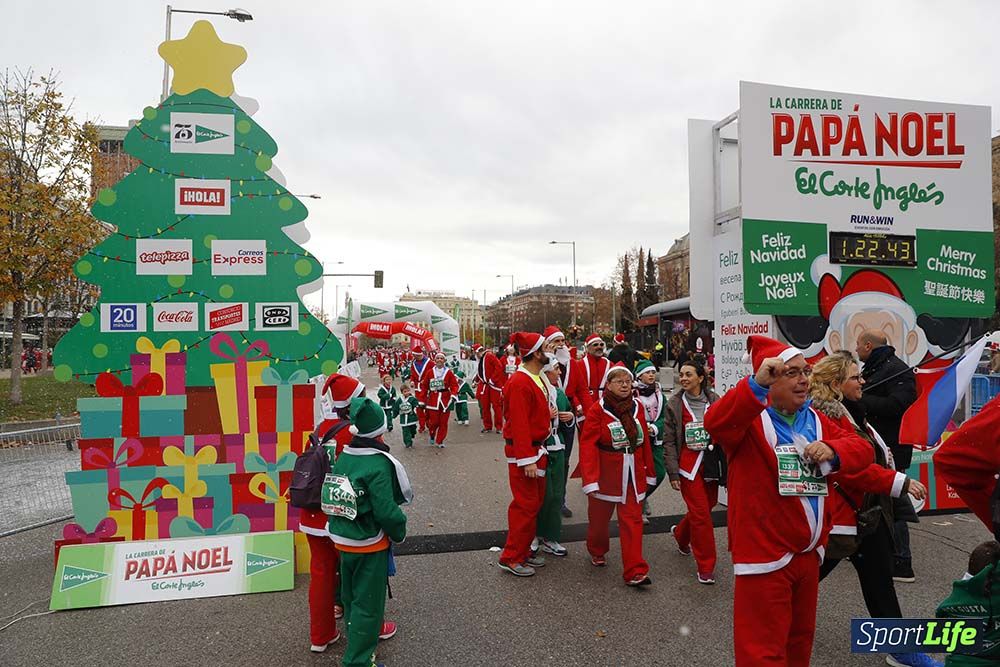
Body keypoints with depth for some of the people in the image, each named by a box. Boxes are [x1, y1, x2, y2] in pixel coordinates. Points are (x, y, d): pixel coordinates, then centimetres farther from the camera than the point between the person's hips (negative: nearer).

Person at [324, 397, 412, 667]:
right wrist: (399, 532, -5)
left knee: (351, 595, 25)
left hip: (342, 541, 7)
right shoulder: (378, 464, -24)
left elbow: (334, 495, 5)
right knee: (367, 603, 7)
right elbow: (386, 510, -23)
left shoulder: (342, 457, -4)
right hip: (370, 545, -7)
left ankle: (356, 639, 47)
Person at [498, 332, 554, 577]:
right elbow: (519, 424, -24)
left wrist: (546, 414, 2)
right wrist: (527, 460, -25)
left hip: (537, 447, 10)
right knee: (526, 505, -3)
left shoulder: (536, 379, 10)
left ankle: (524, 552, 29)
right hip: (523, 452, -10)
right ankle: (511, 558, 10)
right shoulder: (520, 383, -21)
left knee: (535, 502, 17)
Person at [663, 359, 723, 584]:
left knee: (708, 505, 14)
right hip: (689, 464, -3)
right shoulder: (674, 404, -4)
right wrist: (673, 472, -7)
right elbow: (669, 441, -3)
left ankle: (680, 533, 44)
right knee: (701, 513, -4)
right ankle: (706, 567, 10)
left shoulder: (714, 401, 1)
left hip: (711, 463, 3)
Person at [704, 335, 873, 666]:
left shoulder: (815, 420, 11)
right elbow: (714, 423, -34)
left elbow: (862, 449, 7)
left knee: (800, 638, 25)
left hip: (808, 551, 8)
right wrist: (756, 385, -46)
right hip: (764, 554, -7)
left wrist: (832, 450, -16)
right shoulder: (749, 416, -13)